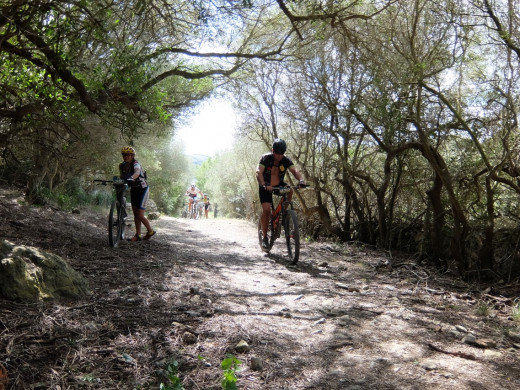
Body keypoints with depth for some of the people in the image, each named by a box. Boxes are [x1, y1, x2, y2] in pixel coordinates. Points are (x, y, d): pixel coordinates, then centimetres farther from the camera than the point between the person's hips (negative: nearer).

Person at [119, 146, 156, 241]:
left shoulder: (136, 164, -24)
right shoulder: (122, 166, -2)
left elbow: (137, 173, -45)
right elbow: (121, 176, -3)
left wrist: (131, 178, -65)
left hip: (143, 189, -7)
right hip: (133, 190, 7)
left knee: (140, 215, -9)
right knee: (135, 214, 6)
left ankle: (150, 231, 13)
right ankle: (138, 235, 13)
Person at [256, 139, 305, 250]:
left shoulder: (286, 160, -13)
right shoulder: (266, 158, -20)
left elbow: (294, 170, -26)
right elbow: (259, 172, -32)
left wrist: (301, 180, -48)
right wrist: (264, 185, -51)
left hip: (279, 185, 3)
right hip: (266, 187, -3)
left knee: (290, 190, -29)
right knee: (266, 210, -18)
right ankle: (265, 237, -5)